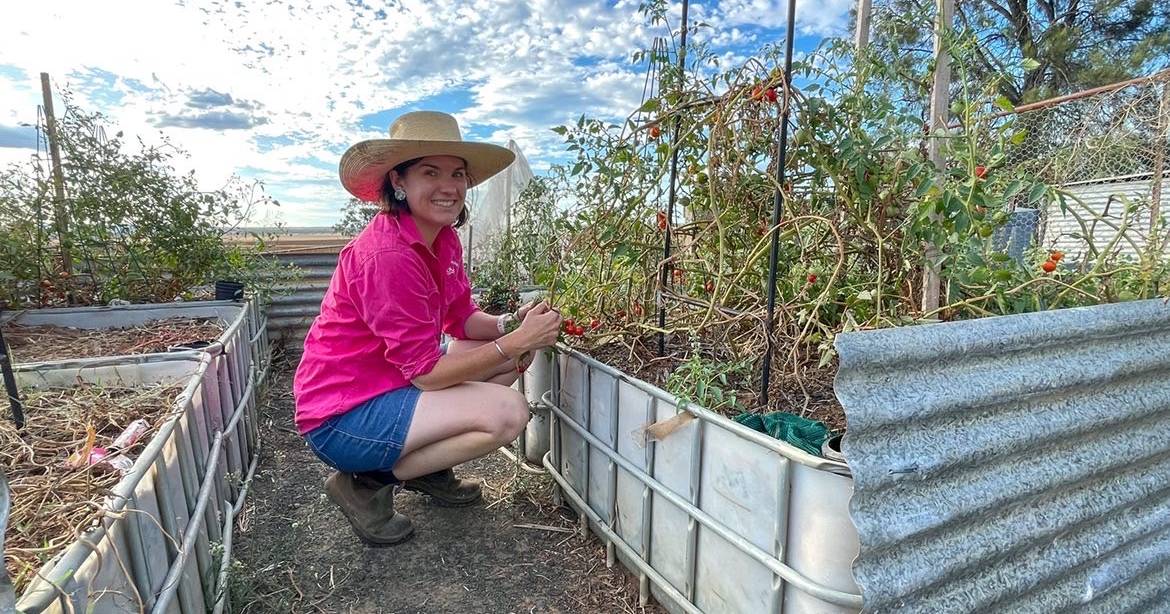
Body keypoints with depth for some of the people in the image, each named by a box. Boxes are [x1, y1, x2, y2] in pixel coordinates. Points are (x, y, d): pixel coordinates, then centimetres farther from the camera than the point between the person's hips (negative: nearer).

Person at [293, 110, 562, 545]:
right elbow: (425, 371, -25)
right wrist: (514, 341, -25)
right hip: (342, 417, -9)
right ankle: (367, 483, -3)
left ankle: (427, 467, 13)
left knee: (516, 357, 7)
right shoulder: (387, 256, -26)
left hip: (392, 382, 9)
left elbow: (463, 320, 6)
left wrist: (513, 323, -13)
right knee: (507, 412, -23)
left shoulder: (444, 239, 1)